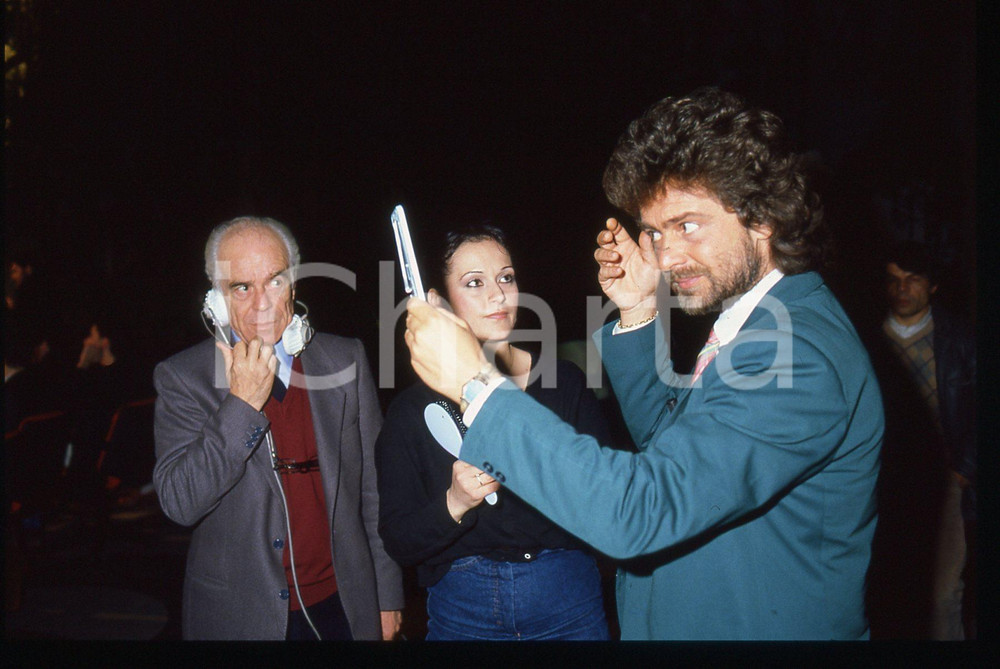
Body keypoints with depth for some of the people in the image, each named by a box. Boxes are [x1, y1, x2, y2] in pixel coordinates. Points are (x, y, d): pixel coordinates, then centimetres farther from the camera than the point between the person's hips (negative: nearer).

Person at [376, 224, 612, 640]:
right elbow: (398, 543, -8)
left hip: (569, 603, 1)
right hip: (461, 610, 0)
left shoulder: (566, 383, -4)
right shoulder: (413, 409, -5)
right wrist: (453, 505, -26)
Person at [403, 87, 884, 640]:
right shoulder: (753, 319, 1)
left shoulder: (796, 354, -29)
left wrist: (477, 384, -34)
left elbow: (640, 510, -35)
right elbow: (671, 439, 11)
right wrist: (639, 316, -2)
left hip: (759, 627, -8)